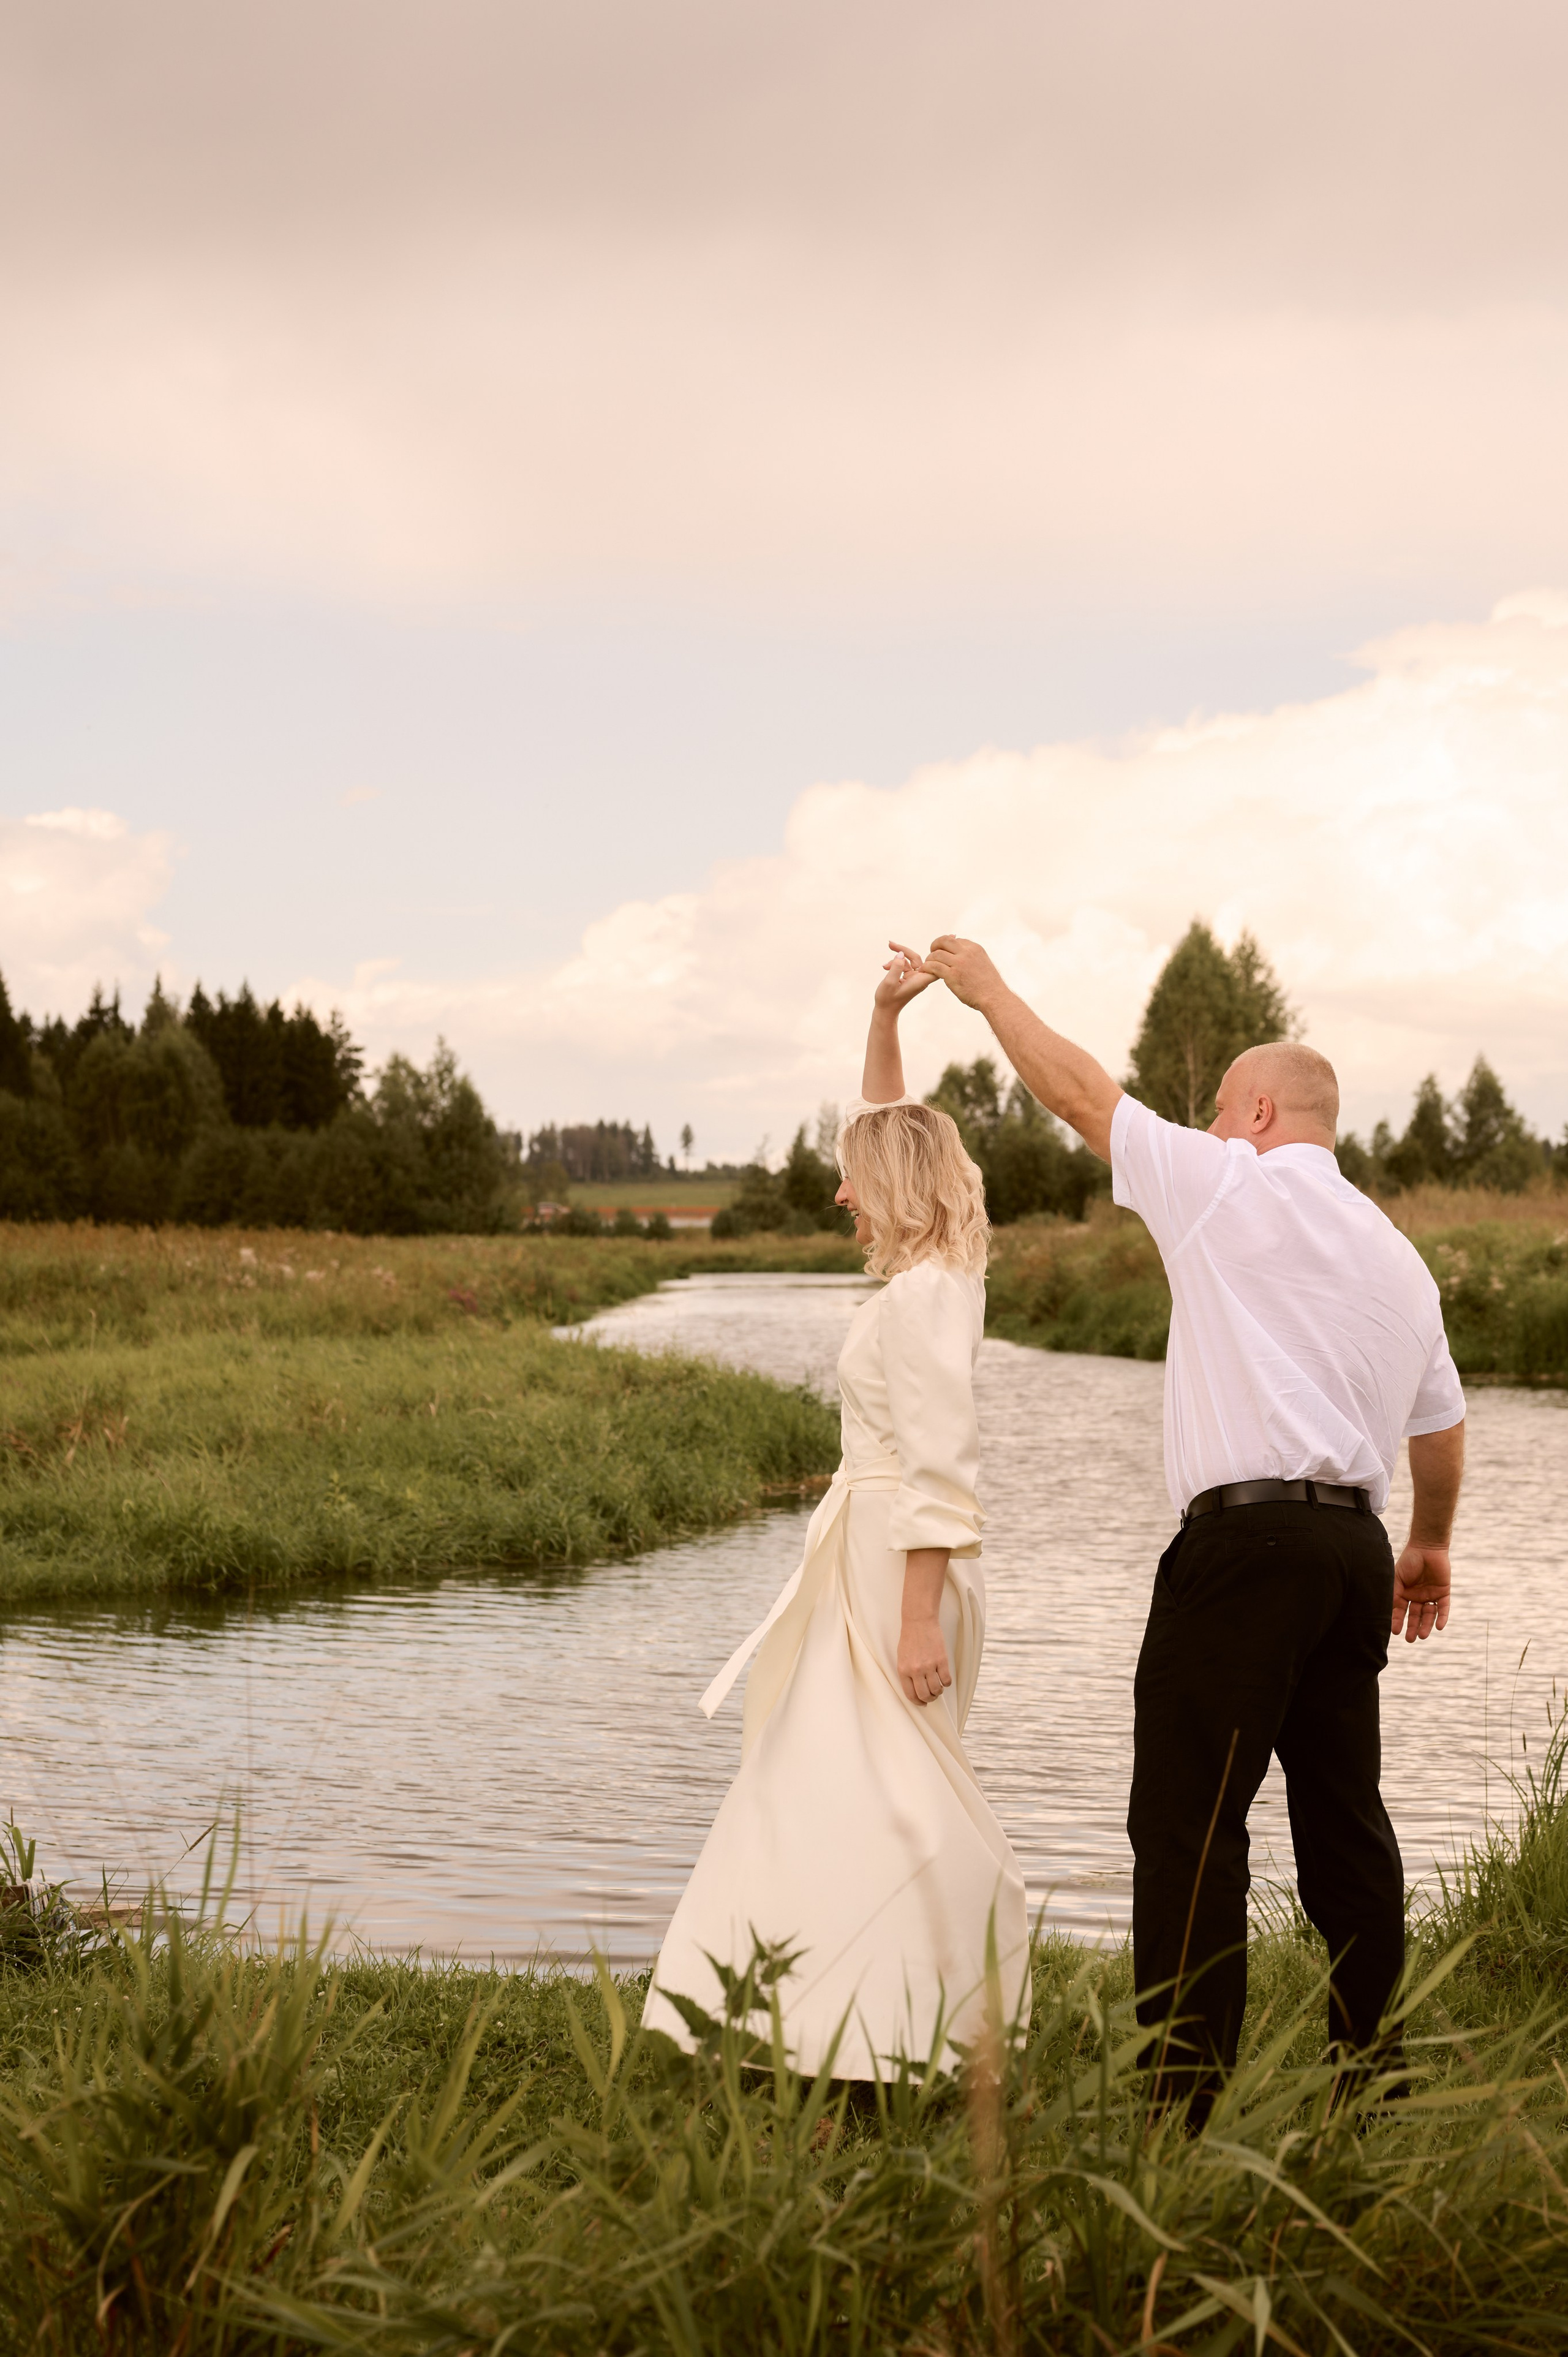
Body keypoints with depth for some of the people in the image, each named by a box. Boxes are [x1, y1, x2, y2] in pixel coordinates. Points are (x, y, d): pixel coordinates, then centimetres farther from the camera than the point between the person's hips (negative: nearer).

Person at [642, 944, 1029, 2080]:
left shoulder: (920, 1298, -17)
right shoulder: (936, 1276, 10)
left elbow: (939, 1472, -22)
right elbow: (889, 1129, 25)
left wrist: (918, 1620, -25)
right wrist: (885, 1018, 16)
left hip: (900, 1564, -10)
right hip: (876, 1553, 10)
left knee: (876, 1802, -10)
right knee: (851, 1795, 12)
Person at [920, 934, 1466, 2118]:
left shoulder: (1231, 1186, -2)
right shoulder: (1399, 1253, 19)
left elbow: (1085, 1094, 4)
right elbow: (1443, 1422, 27)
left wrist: (989, 988, 18)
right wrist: (1430, 1543, 42)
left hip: (1247, 1537, -8)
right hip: (1356, 1542, 8)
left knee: (1190, 1822, -7)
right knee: (1344, 1818, 13)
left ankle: (1182, 2101, -9)